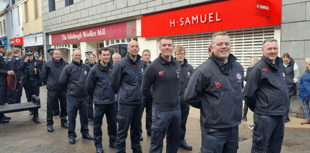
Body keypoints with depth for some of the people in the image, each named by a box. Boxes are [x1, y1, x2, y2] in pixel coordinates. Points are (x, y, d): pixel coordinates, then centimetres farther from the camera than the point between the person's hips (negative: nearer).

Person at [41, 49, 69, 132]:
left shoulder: (65, 64, 2)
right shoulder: (48, 64, -1)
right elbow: (43, 76, 8)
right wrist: (48, 83, 7)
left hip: (63, 89, 2)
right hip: (52, 89, -2)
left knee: (64, 106, 11)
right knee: (50, 107, 3)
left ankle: (63, 121, 26)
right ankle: (49, 124, 16)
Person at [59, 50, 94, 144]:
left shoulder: (86, 67, 6)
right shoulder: (68, 68, -5)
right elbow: (62, 82, -1)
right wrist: (69, 90, 7)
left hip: (84, 96, 3)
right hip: (72, 97, -3)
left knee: (84, 115, 13)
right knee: (72, 117, 5)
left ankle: (85, 133, 28)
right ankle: (71, 135, 18)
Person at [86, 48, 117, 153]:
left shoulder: (112, 68, 3)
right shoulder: (95, 69, -8)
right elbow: (89, 86, -2)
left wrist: (113, 94, 12)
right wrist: (95, 98, 6)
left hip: (111, 101, 4)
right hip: (100, 102, -4)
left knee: (112, 122, 12)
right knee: (98, 123, 7)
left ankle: (113, 141, 29)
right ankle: (98, 144, 22)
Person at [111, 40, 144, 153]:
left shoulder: (141, 63, 6)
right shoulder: (121, 64, -10)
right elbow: (114, 82, -5)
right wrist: (118, 94, 5)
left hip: (139, 101, 5)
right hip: (126, 102, -5)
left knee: (136, 128, 18)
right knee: (123, 129, 3)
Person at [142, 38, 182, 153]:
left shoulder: (178, 65, 6)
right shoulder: (153, 67, -11)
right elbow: (145, 89, -4)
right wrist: (155, 101, 5)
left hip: (176, 109, 6)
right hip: (161, 111, -5)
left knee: (174, 141, 18)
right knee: (157, 143, 5)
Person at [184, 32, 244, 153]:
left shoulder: (238, 67, 4)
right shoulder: (204, 70, -17)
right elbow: (190, 97, -14)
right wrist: (207, 107, -3)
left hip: (234, 127, 7)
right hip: (214, 129, -6)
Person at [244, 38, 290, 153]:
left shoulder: (281, 66, 11)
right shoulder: (258, 68, -13)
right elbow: (249, 94, -13)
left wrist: (285, 108, 17)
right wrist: (257, 109, -1)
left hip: (281, 115, 8)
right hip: (265, 116, -8)